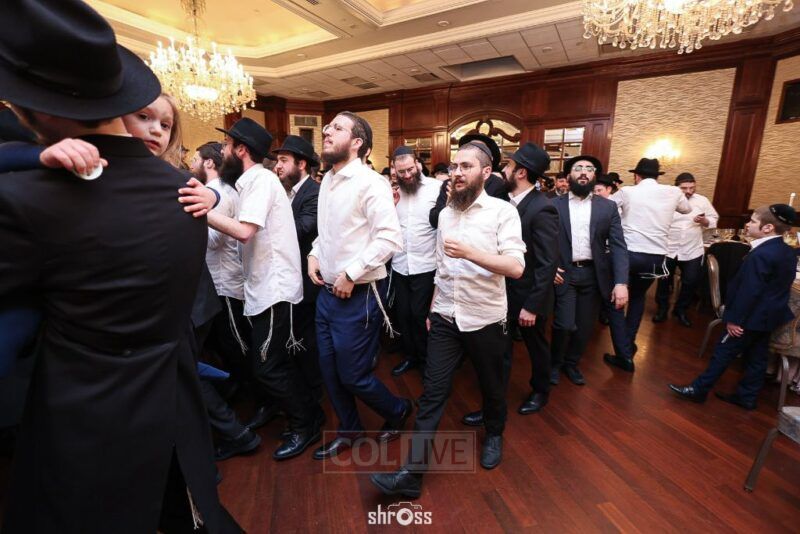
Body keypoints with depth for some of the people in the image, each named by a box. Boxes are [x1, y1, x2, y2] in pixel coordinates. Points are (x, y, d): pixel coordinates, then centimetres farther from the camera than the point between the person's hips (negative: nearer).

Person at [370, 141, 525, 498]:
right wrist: (432, 309, 13)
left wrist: (469, 252, -31)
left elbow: (516, 267, -20)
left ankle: (494, 435, 48)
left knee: (491, 386, 19)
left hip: (485, 319, -3)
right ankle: (413, 471, 12)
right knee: (432, 392, 3)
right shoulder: (445, 214, 7)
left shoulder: (503, 211, -9)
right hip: (444, 318, 4)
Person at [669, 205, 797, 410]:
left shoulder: (760, 255, -25)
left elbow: (748, 291, -25)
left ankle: (699, 389, 8)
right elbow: (778, 286, 14)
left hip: (752, 317, -9)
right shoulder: (788, 252, 6)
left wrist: (735, 318, -19)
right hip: (769, 316, 9)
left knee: (724, 351, -1)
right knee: (756, 357, 15)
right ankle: (747, 397, 25)